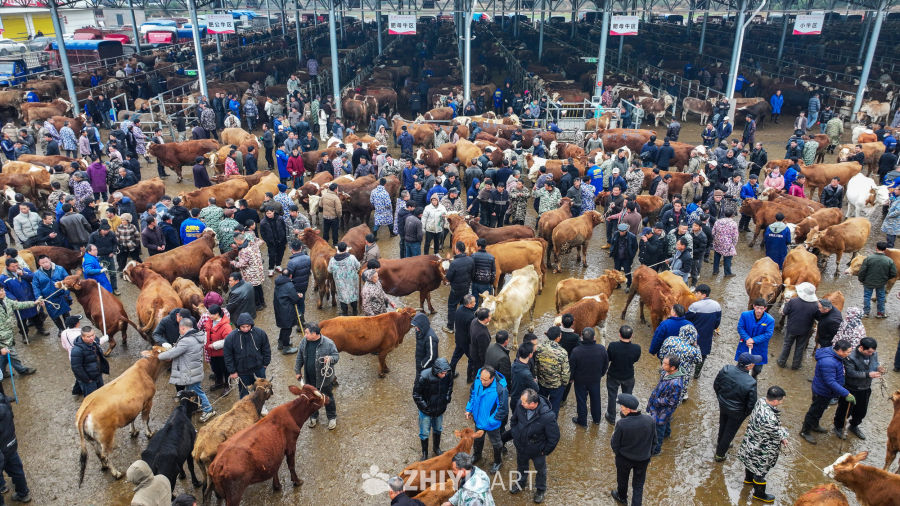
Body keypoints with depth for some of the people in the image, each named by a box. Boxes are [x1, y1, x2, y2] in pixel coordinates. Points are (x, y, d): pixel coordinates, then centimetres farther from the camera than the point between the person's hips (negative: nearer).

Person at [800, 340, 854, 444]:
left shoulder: (833, 354, -5)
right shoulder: (828, 362, -37)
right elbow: (830, 382, -35)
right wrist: (846, 394, -34)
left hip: (827, 392, 10)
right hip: (822, 392, -10)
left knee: (820, 409, 28)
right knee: (815, 411, 9)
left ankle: (815, 425, 50)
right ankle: (805, 431, 27)